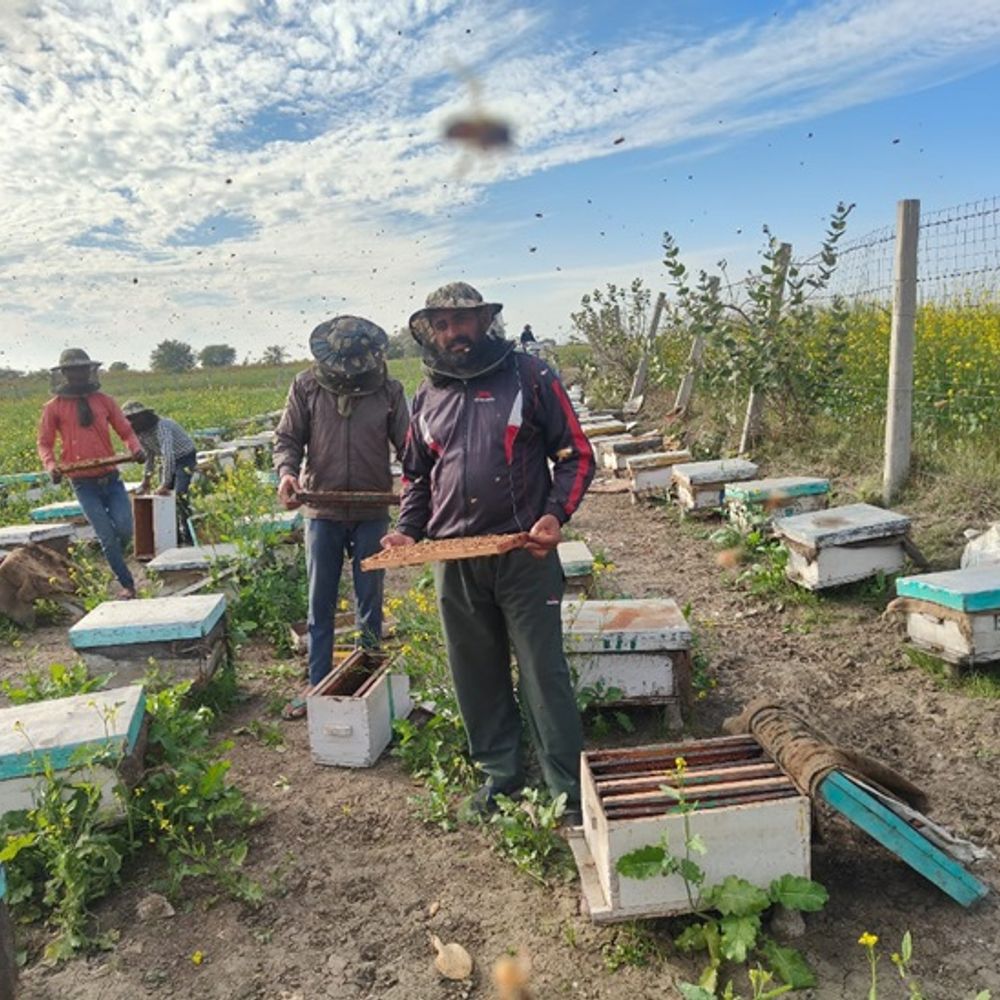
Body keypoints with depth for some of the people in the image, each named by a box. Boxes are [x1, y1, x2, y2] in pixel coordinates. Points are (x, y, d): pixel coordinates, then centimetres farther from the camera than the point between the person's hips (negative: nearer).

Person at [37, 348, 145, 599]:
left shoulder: (103, 400, 7)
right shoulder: (54, 408, 3)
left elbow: (125, 431, 8)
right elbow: (44, 443, 8)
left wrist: (136, 449, -13)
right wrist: (51, 466, -11)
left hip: (111, 478, 2)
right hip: (84, 484, -2)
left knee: (124, 530, -8)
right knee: (107, 537, -4)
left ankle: (113, 558, 27)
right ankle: (127, 585, 10)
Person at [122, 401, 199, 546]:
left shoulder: (162, 427, -30)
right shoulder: (141, 432, -2)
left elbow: (168, 455, -36)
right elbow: (148, 455, 12)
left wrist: (165, 484, -36)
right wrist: (146, 480, 9)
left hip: (185, 458, -9)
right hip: (168, 461, 9)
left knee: (180, 497, -19)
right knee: (164, 496, 3)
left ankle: (188, 538, -14)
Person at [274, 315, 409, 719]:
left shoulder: (388, 390, -3)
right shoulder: (306, 386, -2)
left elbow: (407, 445, -2)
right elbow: (287, 438, 2)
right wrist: (287, 472, -18)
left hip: (372, 513, 0)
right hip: (322, 511, 1)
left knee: (370, 602, 11)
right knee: (320, 605, 9)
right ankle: (317, 688, 22)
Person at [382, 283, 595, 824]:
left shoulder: (529, 377, -2)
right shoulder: (427, 397, 12)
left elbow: (576, 455, -1)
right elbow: (416, 475, 22)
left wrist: (555, 514, -16)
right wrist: (407, 530, 5)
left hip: (524, 553, -4)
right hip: (454, 560, 5)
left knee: (543, 673, 1)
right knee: (477, 673, 14)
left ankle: (570, 789, 16)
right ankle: (500, 772, 33)